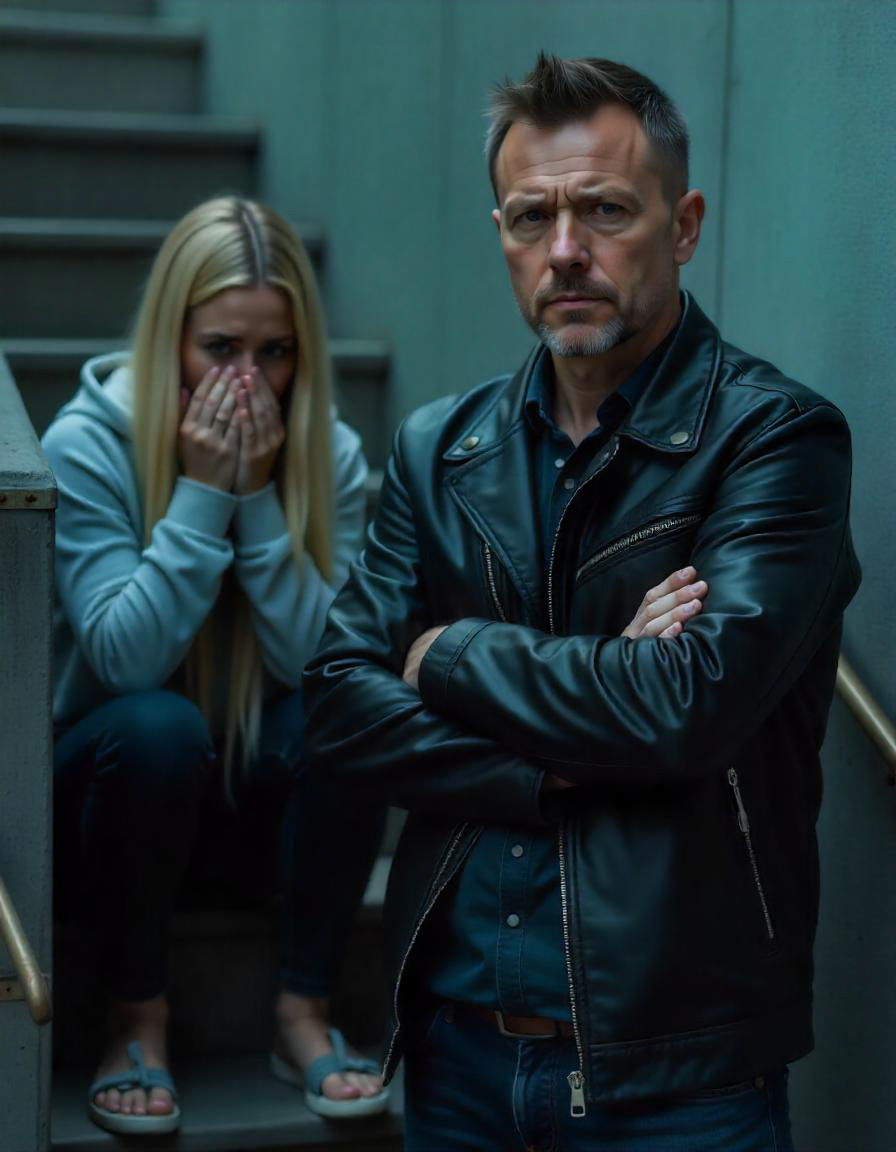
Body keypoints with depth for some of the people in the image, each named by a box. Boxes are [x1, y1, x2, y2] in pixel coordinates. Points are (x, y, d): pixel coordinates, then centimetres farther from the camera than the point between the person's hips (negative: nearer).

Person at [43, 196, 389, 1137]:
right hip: (110, 783, -3)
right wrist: (202, 492, -28)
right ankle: (137, 1021, -12)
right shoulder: (85, 446, -16)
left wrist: (258, 494, -24)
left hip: (256, 794, 3)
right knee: (158, 726, -35)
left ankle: (303, 1011, -10)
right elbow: (124, 657, -25)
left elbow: (320, 657, -18)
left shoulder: (326, 452, -7)